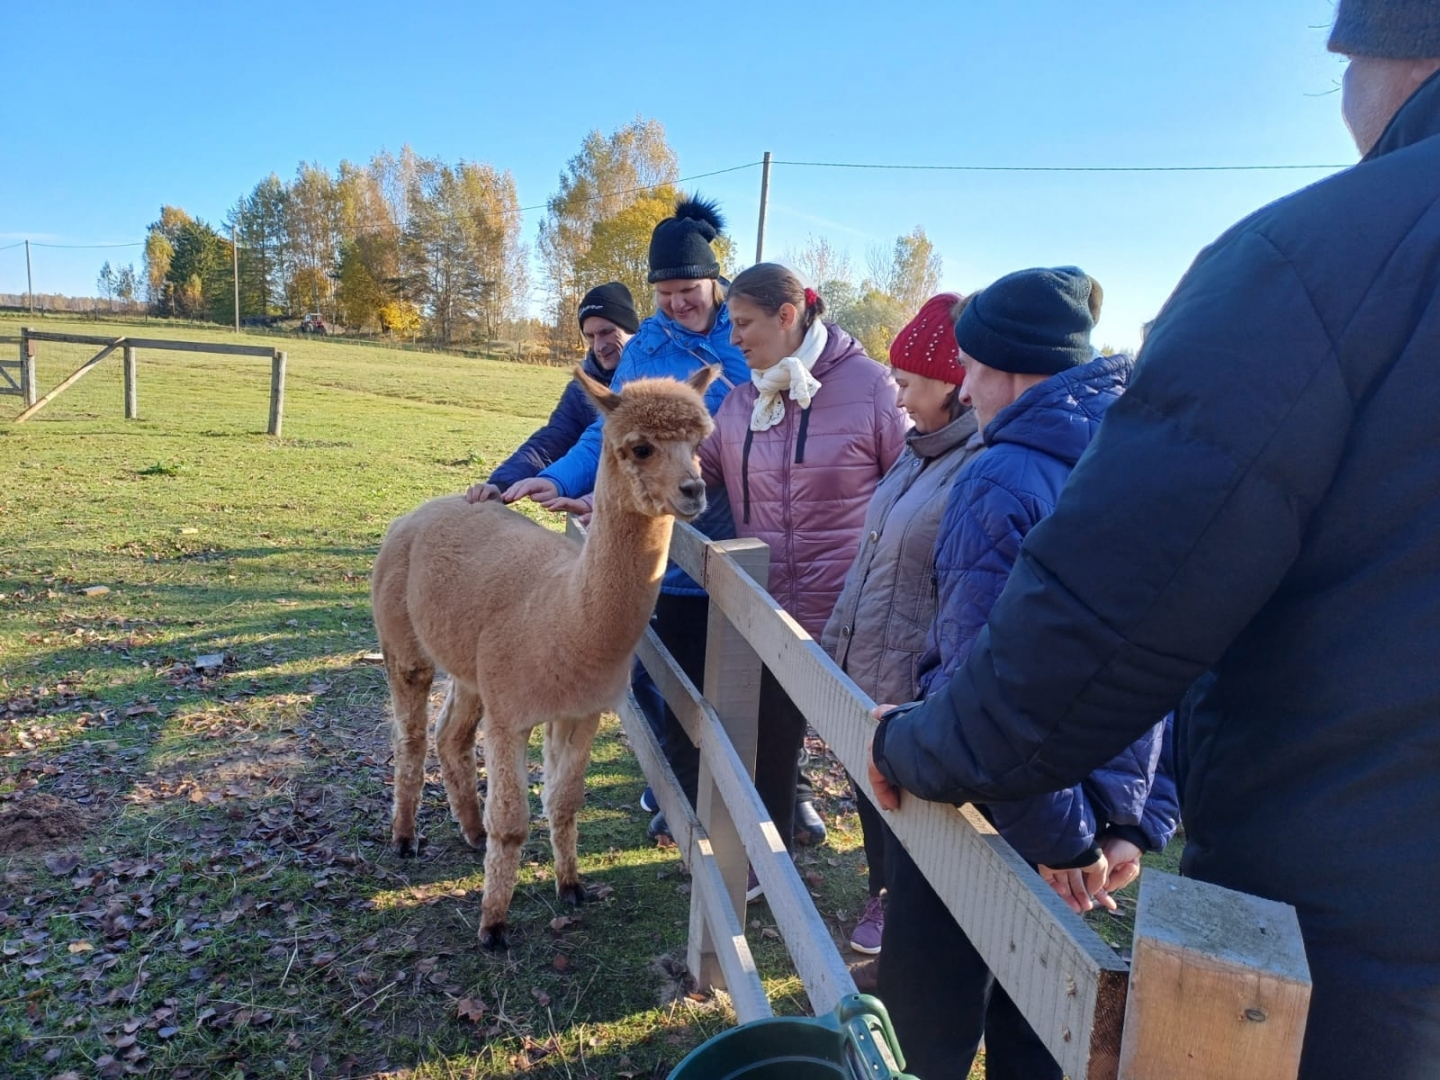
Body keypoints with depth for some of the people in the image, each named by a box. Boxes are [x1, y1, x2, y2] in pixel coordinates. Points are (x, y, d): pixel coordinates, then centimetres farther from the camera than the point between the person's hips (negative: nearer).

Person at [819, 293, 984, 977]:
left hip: (912, 698, -8)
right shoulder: (920, 452, 6)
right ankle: (883, 907, 46)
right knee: (873, 802, 24)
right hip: (861, 679, 8)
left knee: (905, 832, 10)